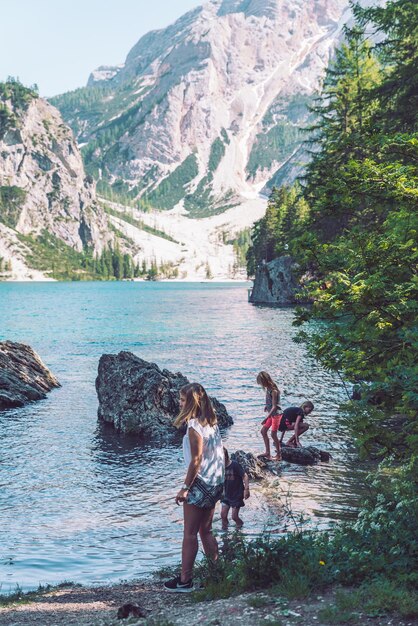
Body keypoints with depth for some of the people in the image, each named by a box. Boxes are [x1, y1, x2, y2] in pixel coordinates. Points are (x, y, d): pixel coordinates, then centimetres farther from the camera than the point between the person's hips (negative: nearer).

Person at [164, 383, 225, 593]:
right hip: (215, 483, 9)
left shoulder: (194, 426, -17)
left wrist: (185, 487, -15)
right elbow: (220, 454, 11)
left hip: (200, 483, -9)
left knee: (190, 533, 0)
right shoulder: (211, 423, 8)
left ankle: (185, 580, 6)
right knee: (206, 531, 17)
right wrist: (220, 477, 18)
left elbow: (196, 460, -20)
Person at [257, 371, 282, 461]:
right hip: (271, 414, 9)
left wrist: (266, 418, -32)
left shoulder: (273, 391, -25)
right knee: (263, 431, 12)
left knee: (273, 434, -5)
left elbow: (274, 406, -28)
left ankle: (279, 455, 7)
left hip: (276, 414, -9)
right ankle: (267, 452, 20)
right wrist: (266, 406, 6)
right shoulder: (268, 388, 1)